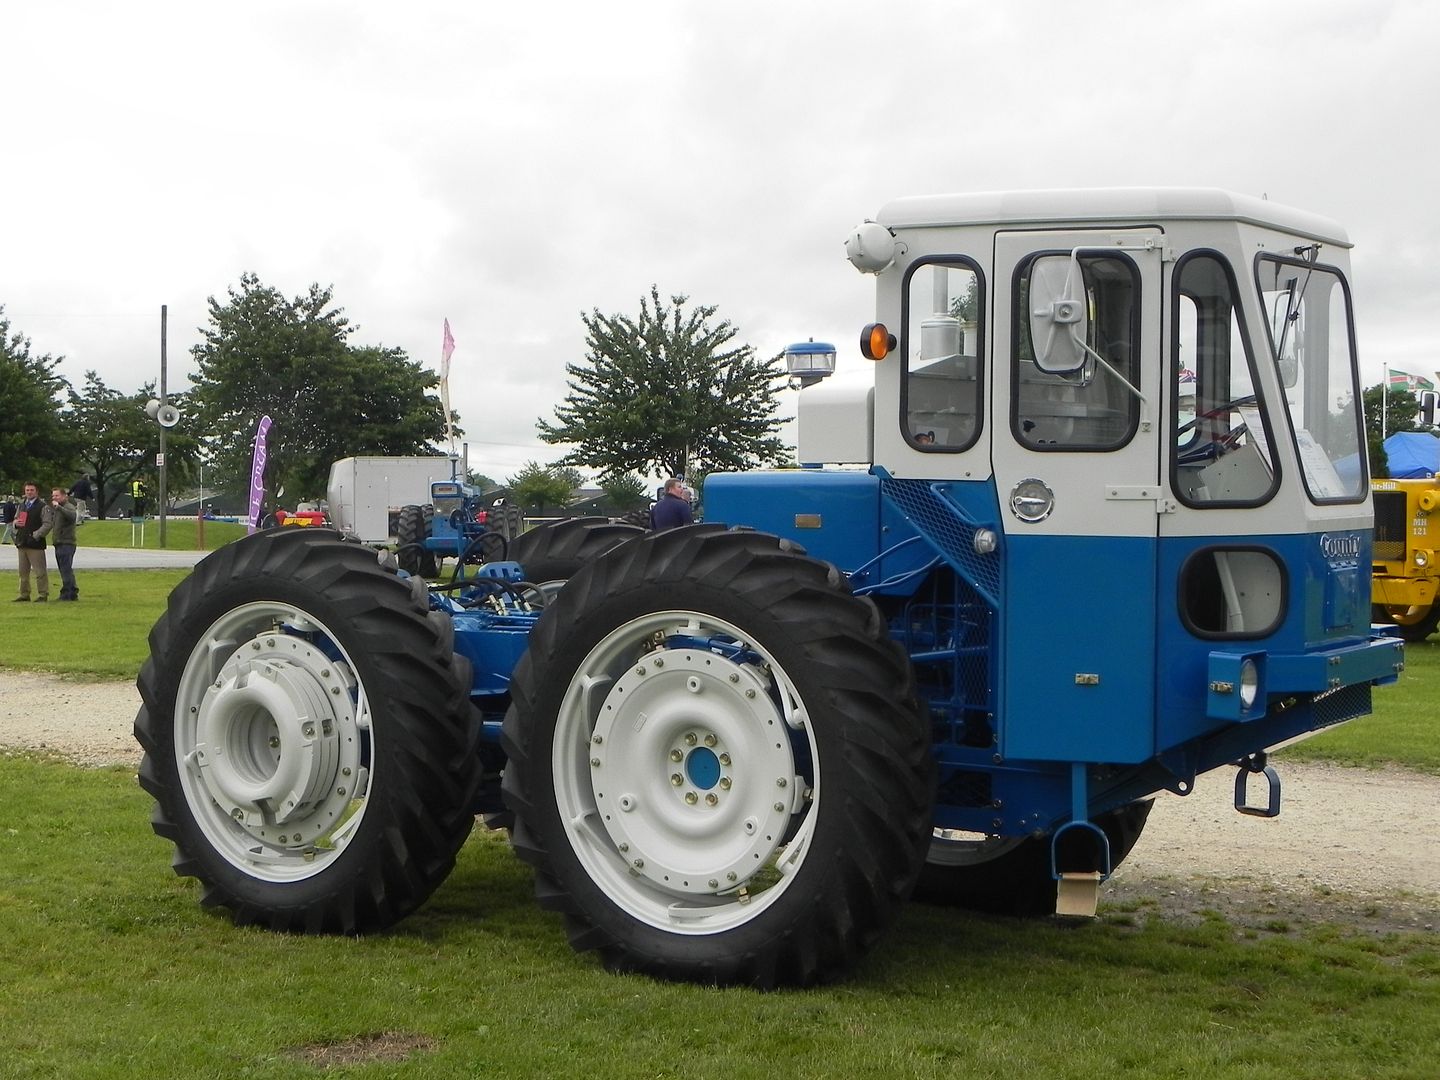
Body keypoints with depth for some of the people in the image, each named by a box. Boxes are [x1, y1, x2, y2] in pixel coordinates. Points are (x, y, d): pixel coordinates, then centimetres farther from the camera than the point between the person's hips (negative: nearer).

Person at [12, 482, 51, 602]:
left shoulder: (42, 507, -6)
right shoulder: (21, 505, 17)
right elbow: (15, 519, 27)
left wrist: (36, 535, -19)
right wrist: (16, 523, 3)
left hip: (36, 543, -7)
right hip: (21, 543, 7)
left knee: (40, 571, -6)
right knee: (23, 571, 12)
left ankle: (43, 595, 0)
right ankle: (24, 594, 20)